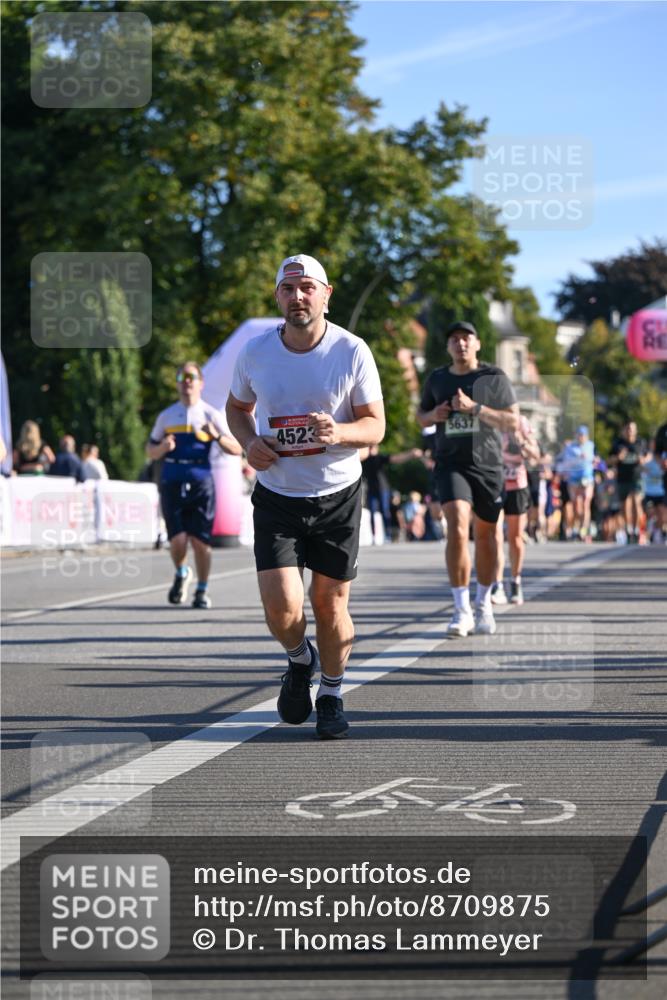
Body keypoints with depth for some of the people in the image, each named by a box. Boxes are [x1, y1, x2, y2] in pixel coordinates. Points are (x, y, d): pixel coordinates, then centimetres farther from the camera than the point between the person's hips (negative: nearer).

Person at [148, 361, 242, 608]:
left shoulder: (212, 415, 7)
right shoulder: (167, 416, 13)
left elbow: (236, 449, 4)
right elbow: (150, 451, 19)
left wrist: (217, 436, -14)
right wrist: (163, 448, -4)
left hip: (201, 483, -1)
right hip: (172, 483, 1)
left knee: (200, 540, -3)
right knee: (178, 539, -10)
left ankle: (202, 590, 15)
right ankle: (181, 574, 21)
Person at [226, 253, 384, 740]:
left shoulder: (352, 352, -10)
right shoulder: (255, 351, -4)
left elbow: (376, 426, -6)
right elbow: (237, 407, 14)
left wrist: (339, 432, -27)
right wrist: (248, 441, -7)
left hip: (338, 497, -1)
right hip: (277, 497, 1)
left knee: (331, 604, 4)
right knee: (281, 607, -12)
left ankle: (331, 696, 28)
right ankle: (300, 660, 23)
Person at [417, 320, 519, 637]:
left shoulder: (494, 378, 0)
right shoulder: (437, 379, 8)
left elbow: (513, 422, -6)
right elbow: (421, 416, 22)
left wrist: (474, 408, -17)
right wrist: (433, 415, -3)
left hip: (488, 465, 0)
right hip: (451, 465, 0)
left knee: (485, 534, 9)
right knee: (457, 526, -20)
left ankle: (483, 603, 30)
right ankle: (462, 610, -19)